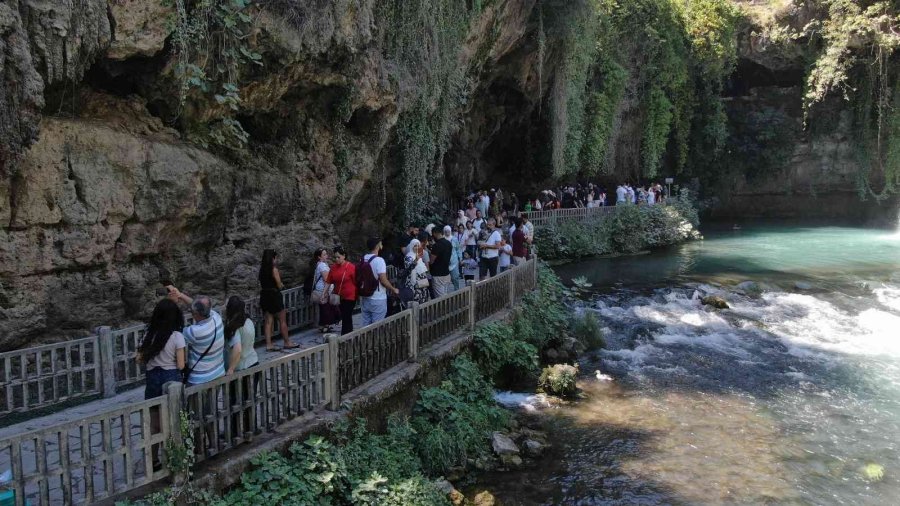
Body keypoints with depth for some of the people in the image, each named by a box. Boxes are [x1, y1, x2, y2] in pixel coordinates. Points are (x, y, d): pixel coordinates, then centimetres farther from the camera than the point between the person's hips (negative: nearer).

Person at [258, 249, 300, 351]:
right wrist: (282, 284, 9)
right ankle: (287, 343, 14)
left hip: (264, 296, 7)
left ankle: (268, 344, 7)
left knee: (269, 321, 9)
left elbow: (261, 284, 8)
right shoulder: (274, 269, -14)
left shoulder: (262, 269, 6)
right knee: (282, 320, 6)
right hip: (274, 295, -7)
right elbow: (280, 285, -12)